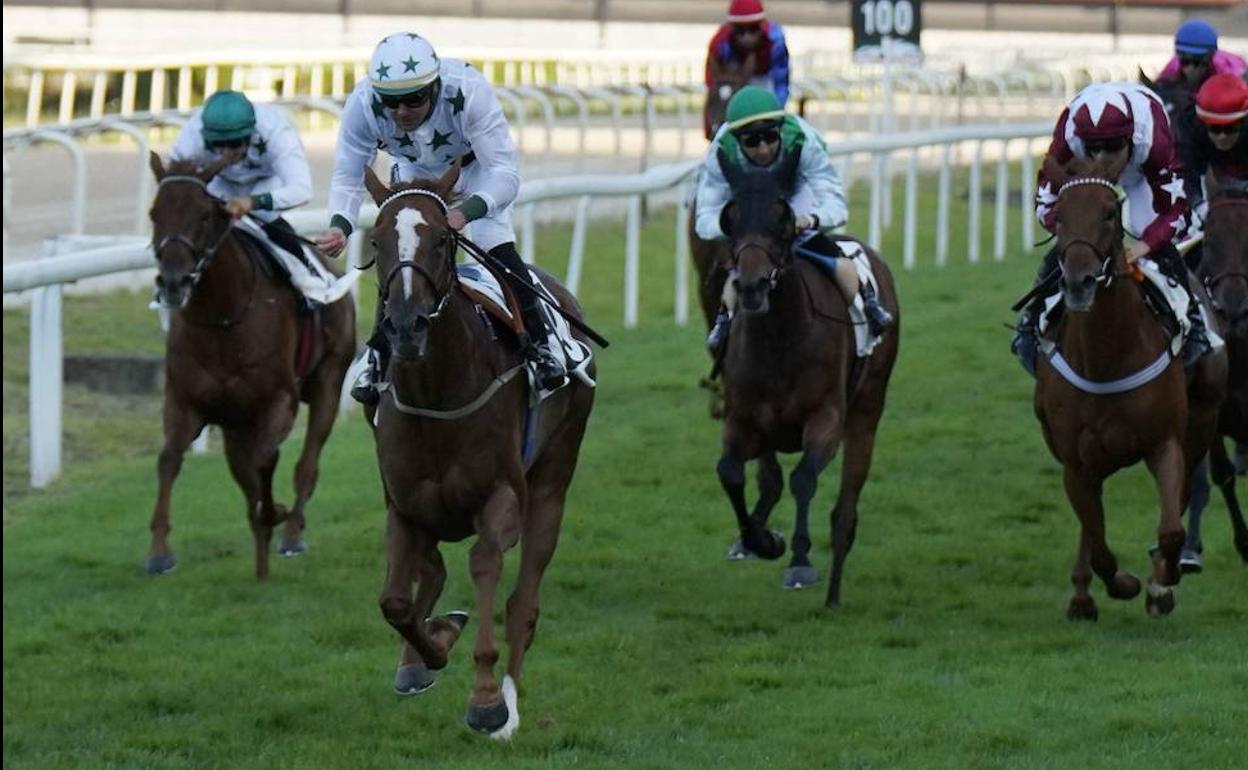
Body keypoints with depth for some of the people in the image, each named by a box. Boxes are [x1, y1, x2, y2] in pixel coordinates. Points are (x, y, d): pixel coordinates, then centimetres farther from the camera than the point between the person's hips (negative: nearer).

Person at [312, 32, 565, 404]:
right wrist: (340, 225, -46)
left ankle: (539, 344, 2)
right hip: (414, 174, 2)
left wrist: (468, 211, -62)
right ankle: (378, 354, 7)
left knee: (502, 254, -14)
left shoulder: (468, 90, -43)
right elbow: (346, 177, -24)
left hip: (476, 168, -2)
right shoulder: (363, 104, -35)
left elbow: (504, 171, -43)